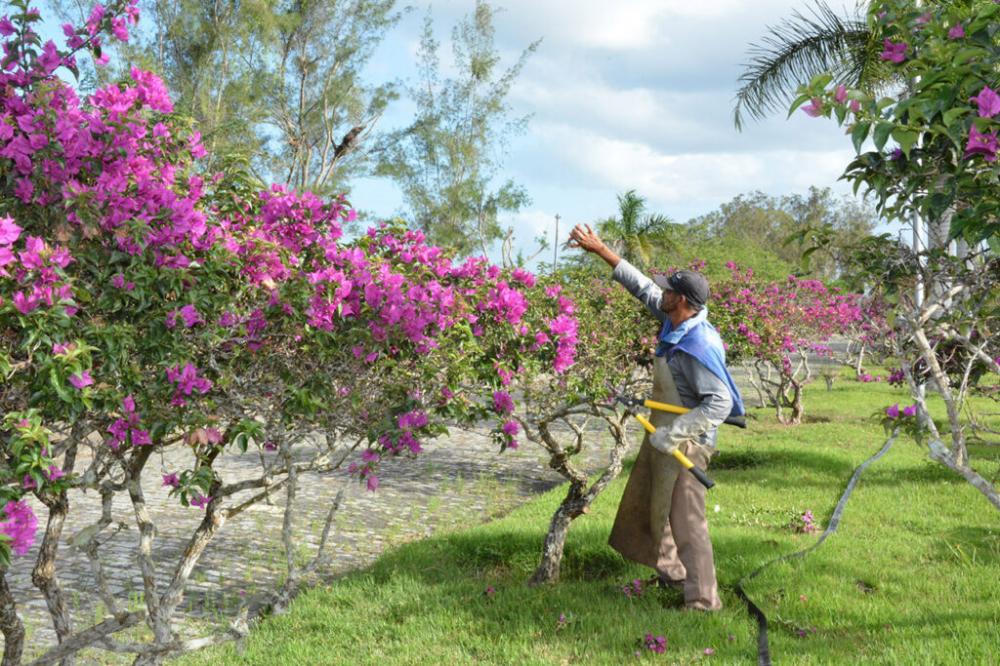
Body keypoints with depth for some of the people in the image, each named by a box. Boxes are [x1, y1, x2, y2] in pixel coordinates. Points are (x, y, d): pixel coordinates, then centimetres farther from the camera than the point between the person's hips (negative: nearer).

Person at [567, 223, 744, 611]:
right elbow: (642, 286, 10)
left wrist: (674, 434, -31)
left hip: (685, 444, -10)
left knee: (684, 518, -4)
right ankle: (672, 571, 41)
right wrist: (600, 250, 10)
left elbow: (720, 402, -30)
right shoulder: (675, 322, -1)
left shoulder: (698, 347, -28)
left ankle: (703, 600, 7)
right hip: (663, 436, 10)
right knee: (646, 506, 24)